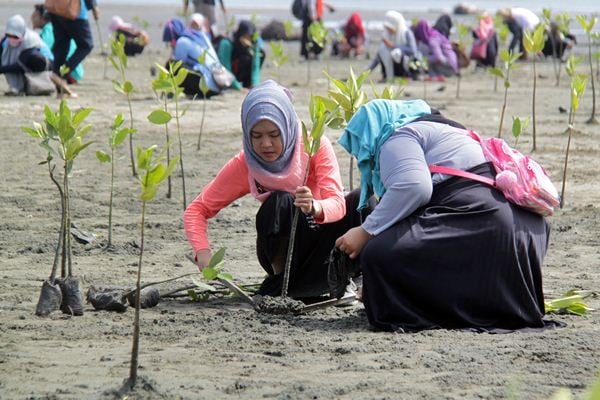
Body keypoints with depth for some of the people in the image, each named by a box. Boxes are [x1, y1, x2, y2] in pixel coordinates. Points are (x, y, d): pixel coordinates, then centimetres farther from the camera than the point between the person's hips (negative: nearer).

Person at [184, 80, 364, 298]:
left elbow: (337, 204, -27)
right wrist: (203, 253, -30)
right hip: (284, 247, 0)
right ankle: (280, 279, -17)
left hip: (322, 237, 0)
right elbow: (196, 210, -10)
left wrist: (314, 208, -52)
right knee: (279, 202, -32)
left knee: (360, 200, -29)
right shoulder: (244, 165, -14)